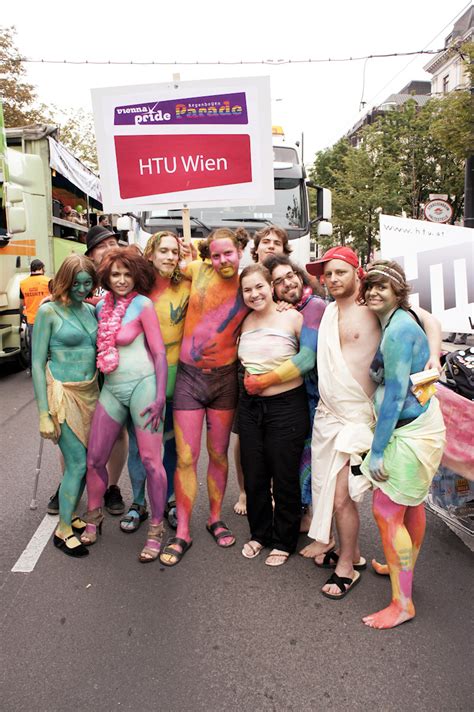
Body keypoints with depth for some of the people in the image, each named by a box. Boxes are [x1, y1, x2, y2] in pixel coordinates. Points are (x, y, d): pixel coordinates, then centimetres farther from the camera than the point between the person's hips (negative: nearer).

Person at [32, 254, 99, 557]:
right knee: (78, 463, -4)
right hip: (63, 393, -5)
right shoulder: (49, 311, -8)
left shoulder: (91, 310, 7)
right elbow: (38, 363, -9)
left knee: (85, 460, 9)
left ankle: (71, 515, 30)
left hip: (90, 392, 5)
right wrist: (44, 414, -12)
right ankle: (63, 531, 14)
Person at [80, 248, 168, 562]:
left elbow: (159, 353, -8)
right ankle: (94, 516, 33)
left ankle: (157, 529, 14)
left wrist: (160, 397, -14)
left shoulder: (143, 305, -6)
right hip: (111, 389, 5)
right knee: (94, 459, 9)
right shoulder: (102, 306, 8)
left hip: (142, 385, -5)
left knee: (150, 460, -2)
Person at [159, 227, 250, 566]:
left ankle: (216, 518, 33)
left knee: (219, 454, 13)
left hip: (225, 376, 1)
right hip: (189, 375, 0)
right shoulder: (198, 271, -2)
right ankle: (183, 533, 14)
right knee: (186, 458, 1)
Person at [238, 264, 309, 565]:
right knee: (253, 475, 13)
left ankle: (283, 542, 26)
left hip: (287, 405, -5)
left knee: (284, 479, 6)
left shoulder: (292, 317, -9)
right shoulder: (244, 322, 5)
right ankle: (259, 533, 35)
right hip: (250, 405, 5)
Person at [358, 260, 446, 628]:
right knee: (412, 505, 23)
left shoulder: (398, 328, -21)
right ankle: (404, 567, 43)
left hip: (412, 430, -10)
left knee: (387, 511, -5)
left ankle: (402, 603, 6)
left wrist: (377, 451, -20)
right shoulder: (399, 322, 10)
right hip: (417, 425, 10)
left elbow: (395, 392, -23)